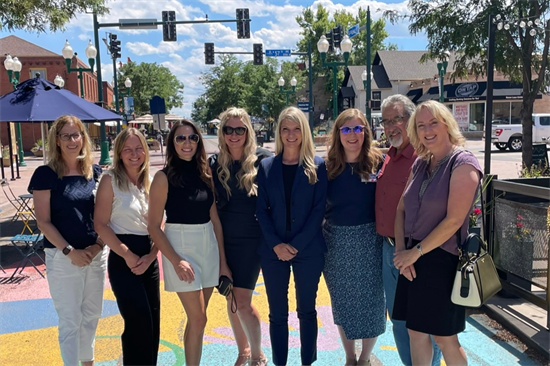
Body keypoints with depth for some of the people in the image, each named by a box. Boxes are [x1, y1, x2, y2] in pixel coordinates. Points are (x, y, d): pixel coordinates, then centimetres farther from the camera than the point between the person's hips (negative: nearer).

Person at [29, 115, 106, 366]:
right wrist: (69, 251, -16)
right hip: (62, 258, -4)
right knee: (70, 320, 3)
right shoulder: (46, 174, -7)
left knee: (92, 315, 17)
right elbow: (43, 222, -10)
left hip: (96, 255, 5)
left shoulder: (96, 172, 4)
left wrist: (98, 245, -7)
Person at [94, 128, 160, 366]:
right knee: (139, 323, -4)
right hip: (122, 260, -5)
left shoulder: (150, 182, 8)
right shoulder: (110, 179, -6)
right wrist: (127, 255, -15)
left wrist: (150, 256, -7)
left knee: (153, 323, 11)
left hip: (149, 259, 5)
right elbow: (100, 224, -11)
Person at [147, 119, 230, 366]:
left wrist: (222, 261, 5)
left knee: (197, 318, 13)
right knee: (198, 318, -3)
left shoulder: (204, 174, 6)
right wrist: (176, 261, -17)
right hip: (180, 247, -5)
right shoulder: (164, 177, -8)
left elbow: (215, 220, 8)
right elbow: (154, 226, -9)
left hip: (208, 246, 5)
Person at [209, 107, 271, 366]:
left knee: (242, 301, -6)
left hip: (251, 240, -4)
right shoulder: (214, 163, 2)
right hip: (222, 240, 4)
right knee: (230, 299, 12)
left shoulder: (262, 159, -8)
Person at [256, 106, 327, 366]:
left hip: (308, 249, -1)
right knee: (277, 314, 9)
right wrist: (276, 244, -10)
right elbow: (261, 209, 1)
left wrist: (297, 244, -12)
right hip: (273, 250, 1)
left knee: (306, 311, 11)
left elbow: (319, 208, -5)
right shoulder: (266, 166, 5)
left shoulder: (317, 165, 0)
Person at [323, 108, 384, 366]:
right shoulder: (328, 166, -2)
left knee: (371, 300, 10)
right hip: (335, 242, 2)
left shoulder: (379, 162, -7)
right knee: (342, 301, 14)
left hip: (369, 240, -2)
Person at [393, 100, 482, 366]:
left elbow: (454, 220, -19)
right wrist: (401, 250, -6)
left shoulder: (463, 163, -12)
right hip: (413, 258, 7)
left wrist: (415, 252, -14)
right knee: (416, 332, 14)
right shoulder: (420, 164, 10)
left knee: (444, 338, 7)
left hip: (443, 259, -6)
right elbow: (402, 208, 8)